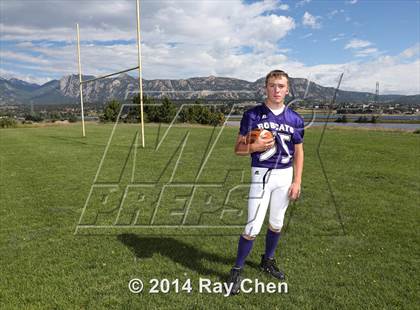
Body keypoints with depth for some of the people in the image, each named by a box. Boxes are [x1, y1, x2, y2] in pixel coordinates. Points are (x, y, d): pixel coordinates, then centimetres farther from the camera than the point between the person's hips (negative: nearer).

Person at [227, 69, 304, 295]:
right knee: (253, 227, -6)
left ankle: (268, 261, 38)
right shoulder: (252, 115, -5)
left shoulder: (295, 119, 3)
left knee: (277, 224, 16)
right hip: (262, 175, -3)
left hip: (285, 176, 4)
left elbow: (298, 152, 8)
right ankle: (237, 270, 13)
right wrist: (255, 146, -22)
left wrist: (297, 182, 2)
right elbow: (238, 148, -2)